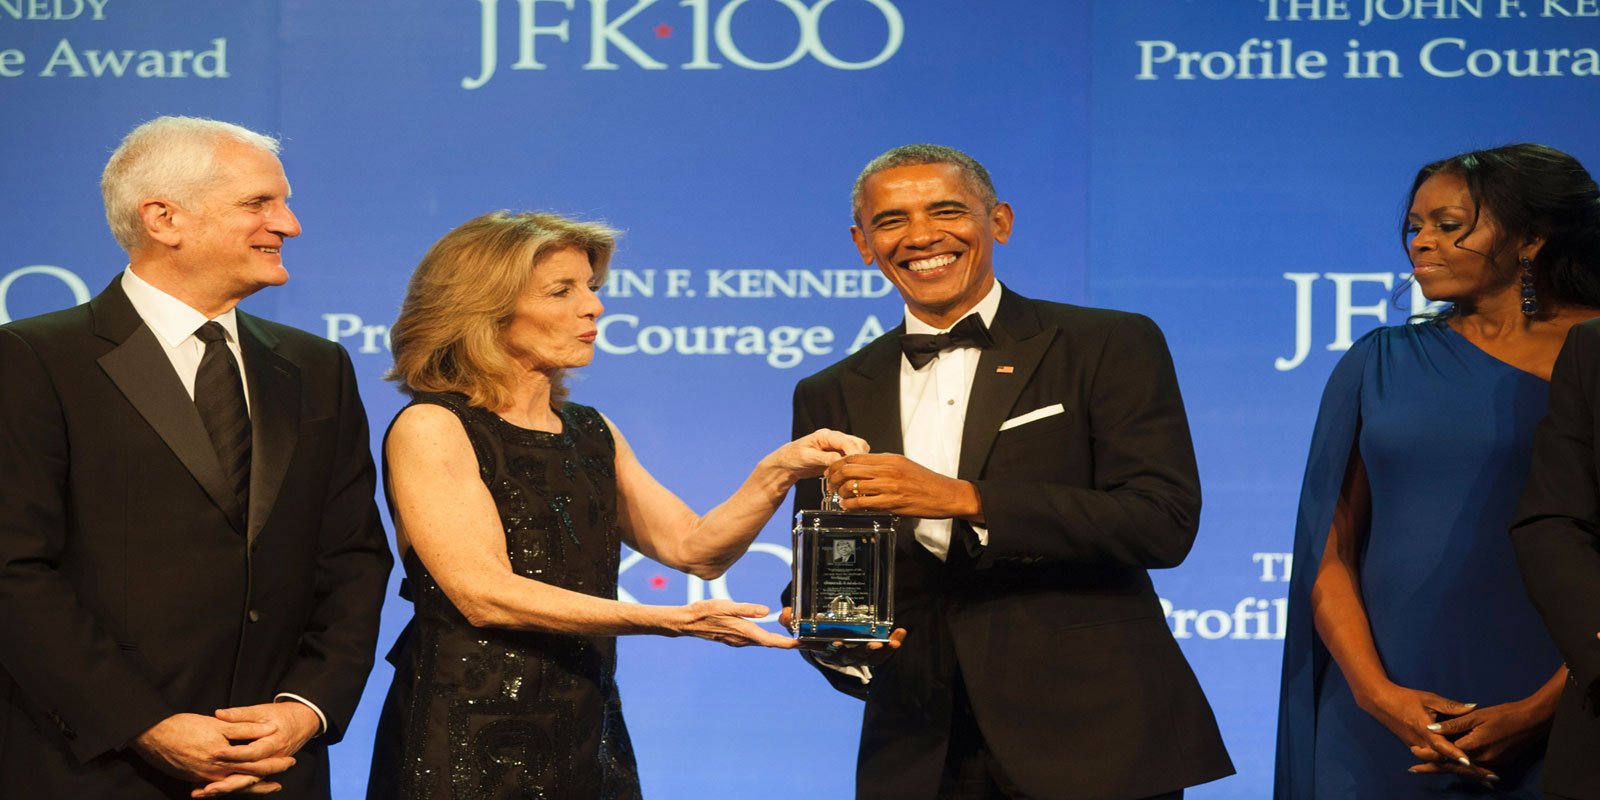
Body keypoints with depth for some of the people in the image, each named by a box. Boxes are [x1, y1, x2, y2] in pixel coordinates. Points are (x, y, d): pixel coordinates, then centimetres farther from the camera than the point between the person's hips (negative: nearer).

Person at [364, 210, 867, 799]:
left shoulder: (592, 433, 13)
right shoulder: (430, 430, -9)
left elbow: (693, 547, 7)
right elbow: (484, 594, -19)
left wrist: (777, 473, -11)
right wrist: (668, 621, -25)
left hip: (590, 743, 6)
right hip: (467, 748, -6)